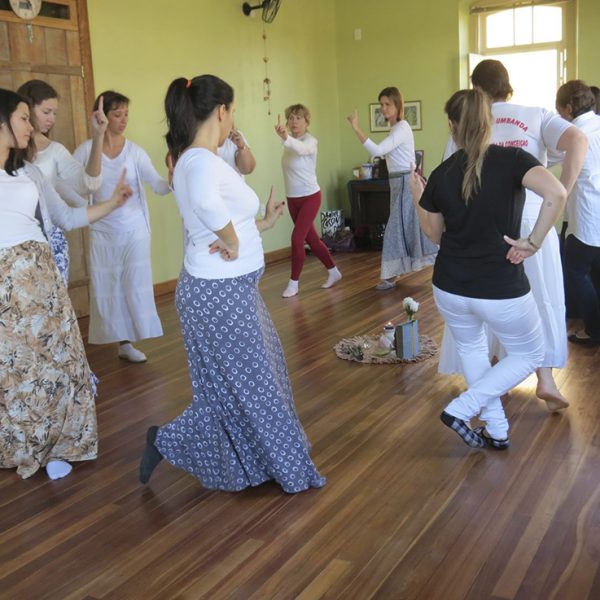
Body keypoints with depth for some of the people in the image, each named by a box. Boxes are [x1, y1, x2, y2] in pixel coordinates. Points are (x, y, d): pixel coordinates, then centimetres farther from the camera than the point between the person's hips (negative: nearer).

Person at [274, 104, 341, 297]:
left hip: (310, 197, -7)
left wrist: (285, 137, -60)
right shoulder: (291, 141, 6)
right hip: (292, 199, 7)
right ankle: (333, 272, 30)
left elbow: (301, 149, -44)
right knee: (311, 239, 13)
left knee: (297, 238, -13)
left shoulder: (310, 141, -17)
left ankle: (294, 283, 0)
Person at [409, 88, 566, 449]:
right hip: (501, 290, -3)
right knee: (529, 356, 20)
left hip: (450, 287, 4)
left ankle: (497, 431, 31)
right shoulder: (512, 159, -8)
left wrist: (418, 198, 25)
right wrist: (533, 241, -16)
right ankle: (461, 410, 10)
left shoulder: (441, 175, 0)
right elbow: (556, 194, -26)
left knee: (471, 348, 30)